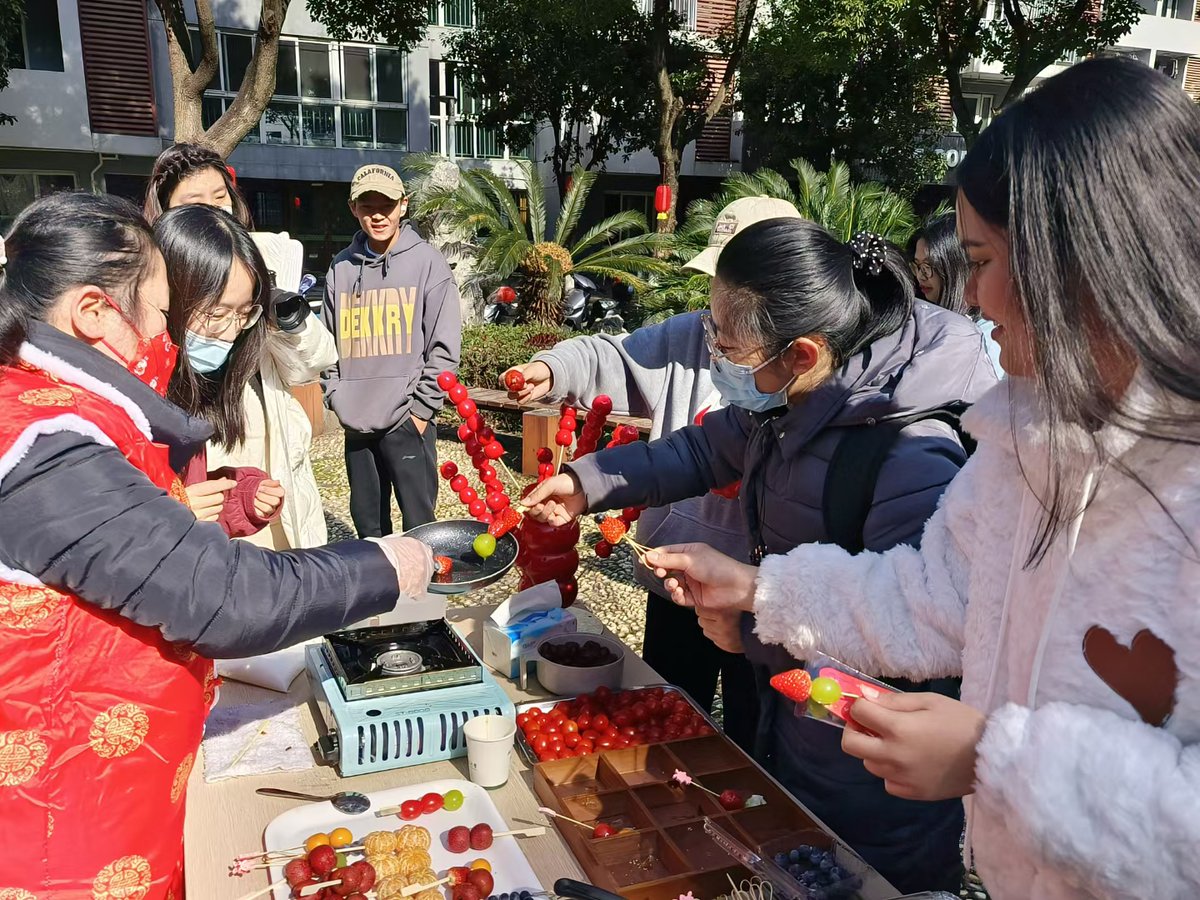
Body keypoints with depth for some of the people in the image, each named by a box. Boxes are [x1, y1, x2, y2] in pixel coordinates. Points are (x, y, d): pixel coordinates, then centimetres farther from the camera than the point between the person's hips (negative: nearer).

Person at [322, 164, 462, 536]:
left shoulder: (427, 262, -3)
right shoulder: (341, 268, 8)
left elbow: (444, 345, -7)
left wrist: (422, 408, -10)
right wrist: (336, 397, 5)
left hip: (407, 421, -4)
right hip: (356, 423, 4)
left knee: (418, 521, 3)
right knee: (367, 522, 15)